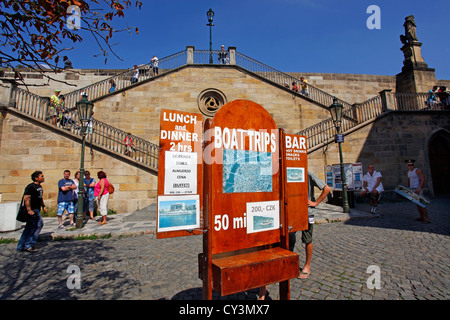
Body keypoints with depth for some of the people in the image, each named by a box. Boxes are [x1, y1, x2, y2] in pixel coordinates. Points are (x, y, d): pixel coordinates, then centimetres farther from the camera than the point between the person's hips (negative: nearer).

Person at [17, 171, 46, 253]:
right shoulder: (30, 187, -14)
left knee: (29, 228, 13)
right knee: (39, 224, -10)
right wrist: (29, 210, -26)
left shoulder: (40, 186, 15)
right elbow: (26, 198, -20)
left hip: (37, 209, 10)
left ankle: (21, 246, 21)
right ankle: (29, 245, -2)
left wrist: (43, 206, 21)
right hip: (32, 209, -10)